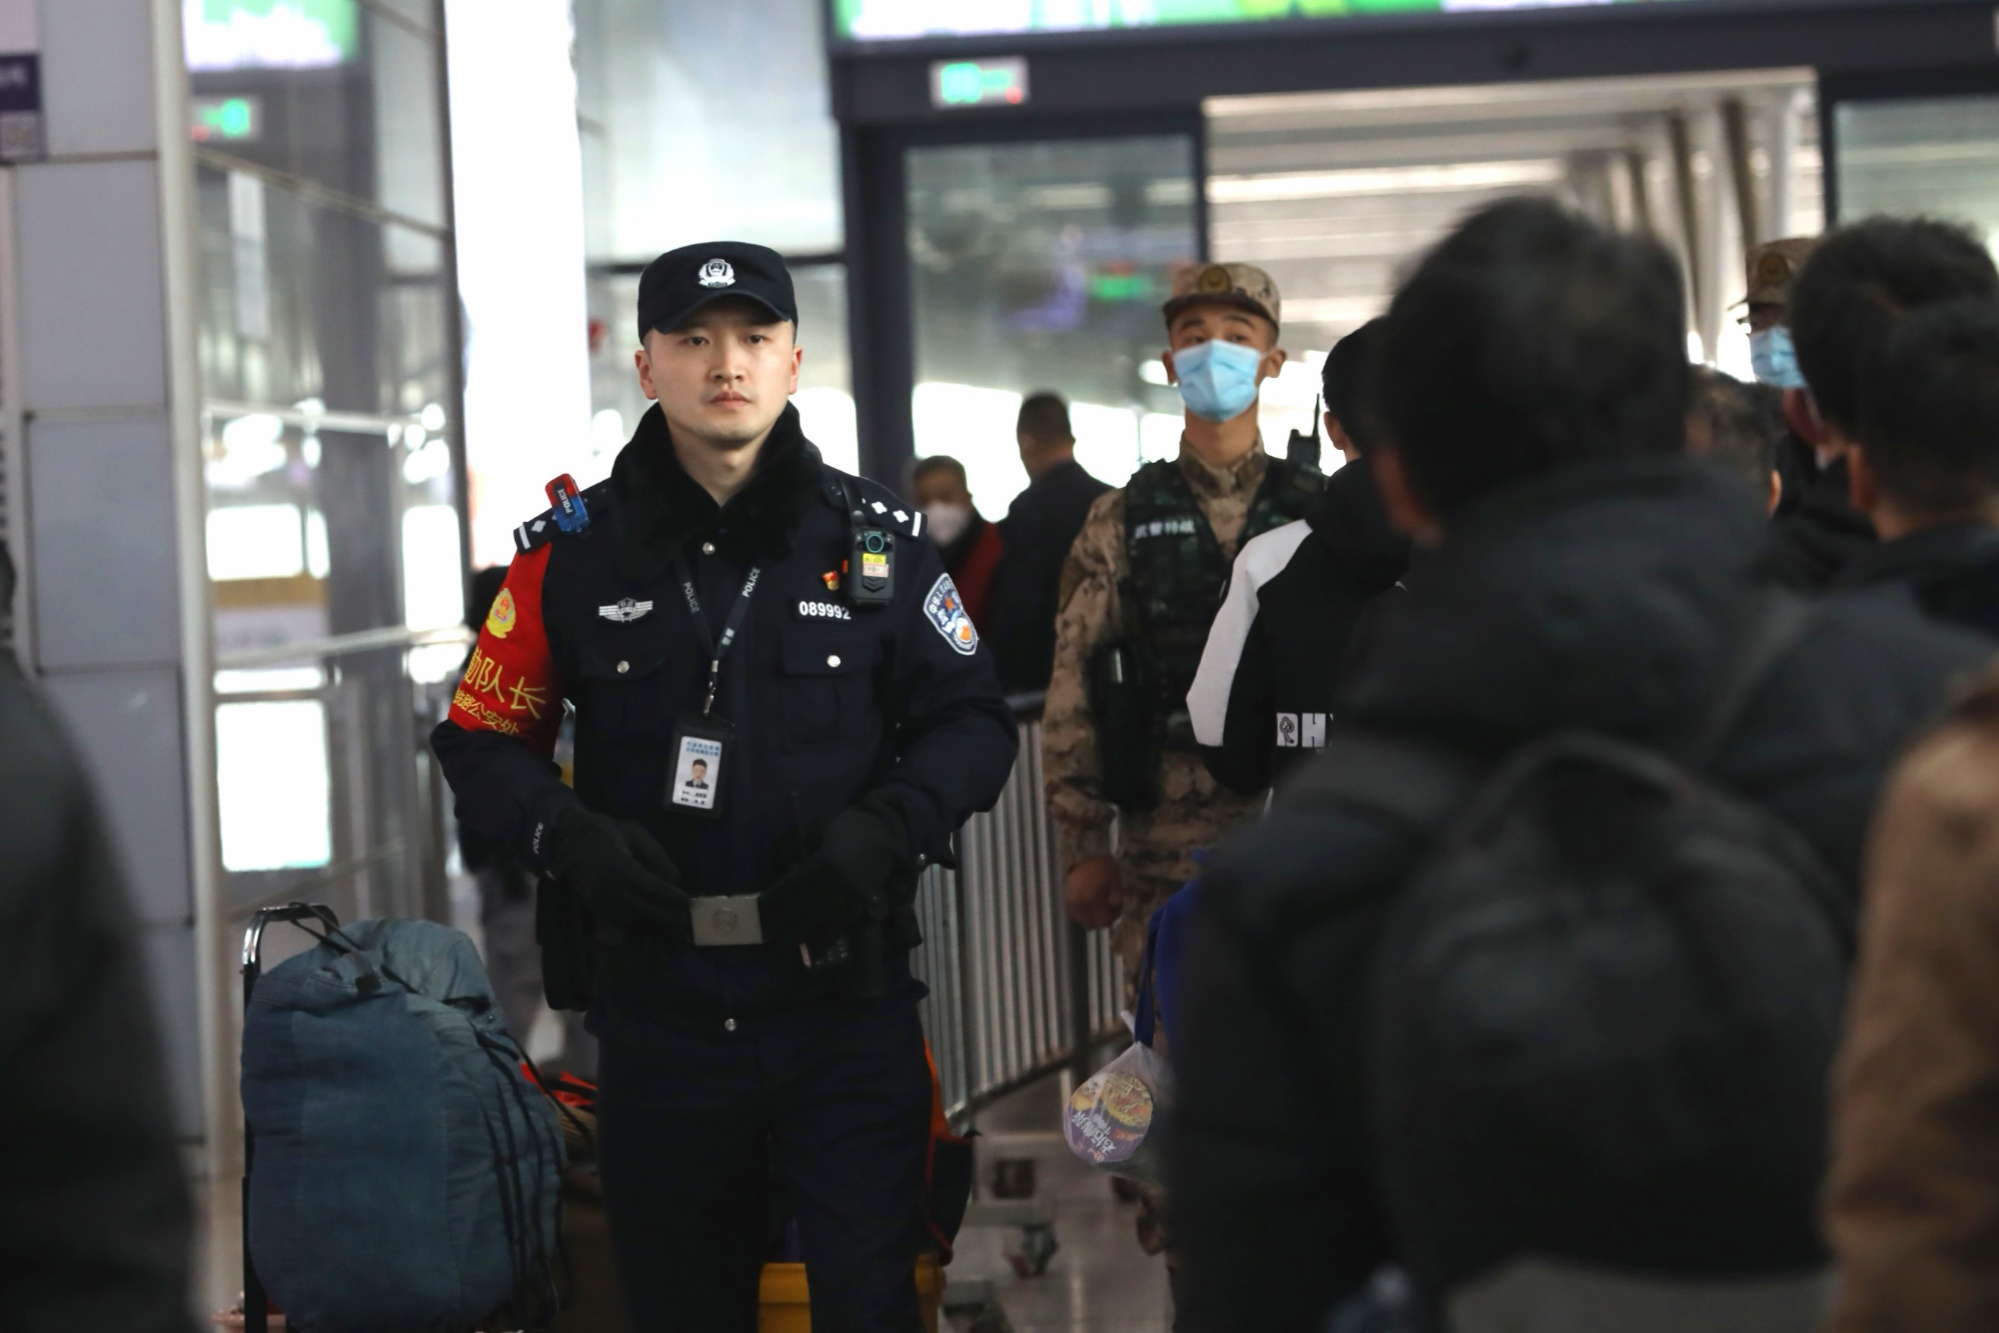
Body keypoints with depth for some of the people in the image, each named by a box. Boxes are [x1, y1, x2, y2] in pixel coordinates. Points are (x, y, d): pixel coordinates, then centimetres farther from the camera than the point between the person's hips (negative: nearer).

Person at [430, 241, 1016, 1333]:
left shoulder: (875, 540, 3)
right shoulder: (574, 553, 2)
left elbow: (972, 719, 7)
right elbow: (483, 738, 7)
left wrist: (886, 827, -11)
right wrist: (568, 834, -11)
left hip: (845, 1004, -1)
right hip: (656, 1007, 1)